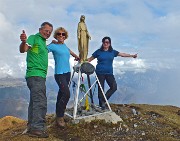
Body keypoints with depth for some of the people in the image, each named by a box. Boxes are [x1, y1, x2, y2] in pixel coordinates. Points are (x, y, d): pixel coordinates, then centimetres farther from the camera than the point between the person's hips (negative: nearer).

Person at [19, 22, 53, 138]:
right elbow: (23, 50, -22)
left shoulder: (43, 42, 21)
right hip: (35, 75, -10)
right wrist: (24, 42, -41)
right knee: (40, 102, -15)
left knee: (35, 101, 13)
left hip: (40, 76, 10)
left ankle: (32, 126, 21)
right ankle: (37, 128, -14)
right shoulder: (34, 38, -5)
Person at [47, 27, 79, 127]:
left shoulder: (64, 45, 15)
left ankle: (59, 113, 21)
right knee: (66, 94, -17)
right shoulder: (53, 46, -5)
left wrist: (76, 56, 43)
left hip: (67, 72, 7)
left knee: (62, 93, 11)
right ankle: (59, 117, -4)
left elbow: (69, 51, 35)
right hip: (60, 74, -7)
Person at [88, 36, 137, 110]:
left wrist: (132, 55, 5)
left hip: (109, 73, 3)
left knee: (114, 87, -10)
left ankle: (103, 100, 5)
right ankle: (101, 104, 12)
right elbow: (90, 59, 5)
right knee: (101, 88, 0)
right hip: (100, 73, -2)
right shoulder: (98, 51, 2)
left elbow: (122, 54, 9)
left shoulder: (113, 52, 8)